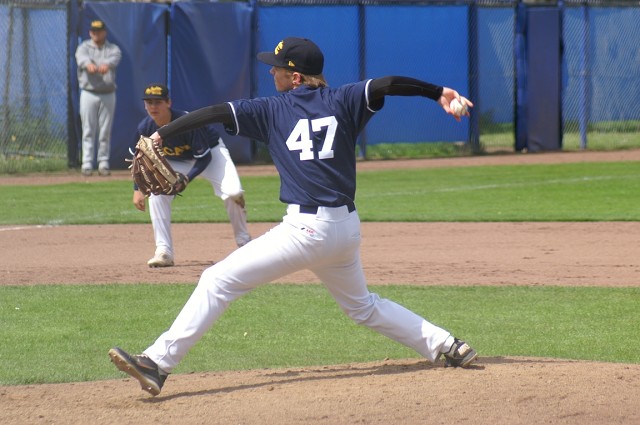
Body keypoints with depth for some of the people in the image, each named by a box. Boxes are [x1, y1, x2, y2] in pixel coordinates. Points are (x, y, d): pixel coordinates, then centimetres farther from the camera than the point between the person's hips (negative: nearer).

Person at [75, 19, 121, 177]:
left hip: (108, 94, 1)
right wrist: (89, 64, -45)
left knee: (105, 131, 3)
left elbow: (115, 58, -17)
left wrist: (106, 65, -42)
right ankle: (87, 164, -4)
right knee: (88, 130, -3)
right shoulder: (84, 47, 4)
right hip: (89, 93, -1)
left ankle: (103, 163, 8)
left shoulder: (113, 49, 7)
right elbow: (81, 57, -20)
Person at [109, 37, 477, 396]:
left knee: (219, 280, -6)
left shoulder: (273, 111, 1)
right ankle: (447, 346, 26)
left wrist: (161, 135, -2)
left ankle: (158, 362, -14)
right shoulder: (342, 101, 10)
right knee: (362, 306, 29)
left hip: (308, 228, -6)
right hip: (348, 228, 6)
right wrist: (437, 92, -4)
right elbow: (387, 85, -3)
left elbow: (215, 113, -3)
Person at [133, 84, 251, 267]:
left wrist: (186, 179, -38)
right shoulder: (145, 128, -22)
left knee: (232, 193, -24)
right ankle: (163, 252, -11)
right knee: (156, 192, -17)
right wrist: (137, 189, -11)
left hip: (211, 151, -4)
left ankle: (244, 242, 0)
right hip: (175, 161, 4)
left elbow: (204, 157, -27)